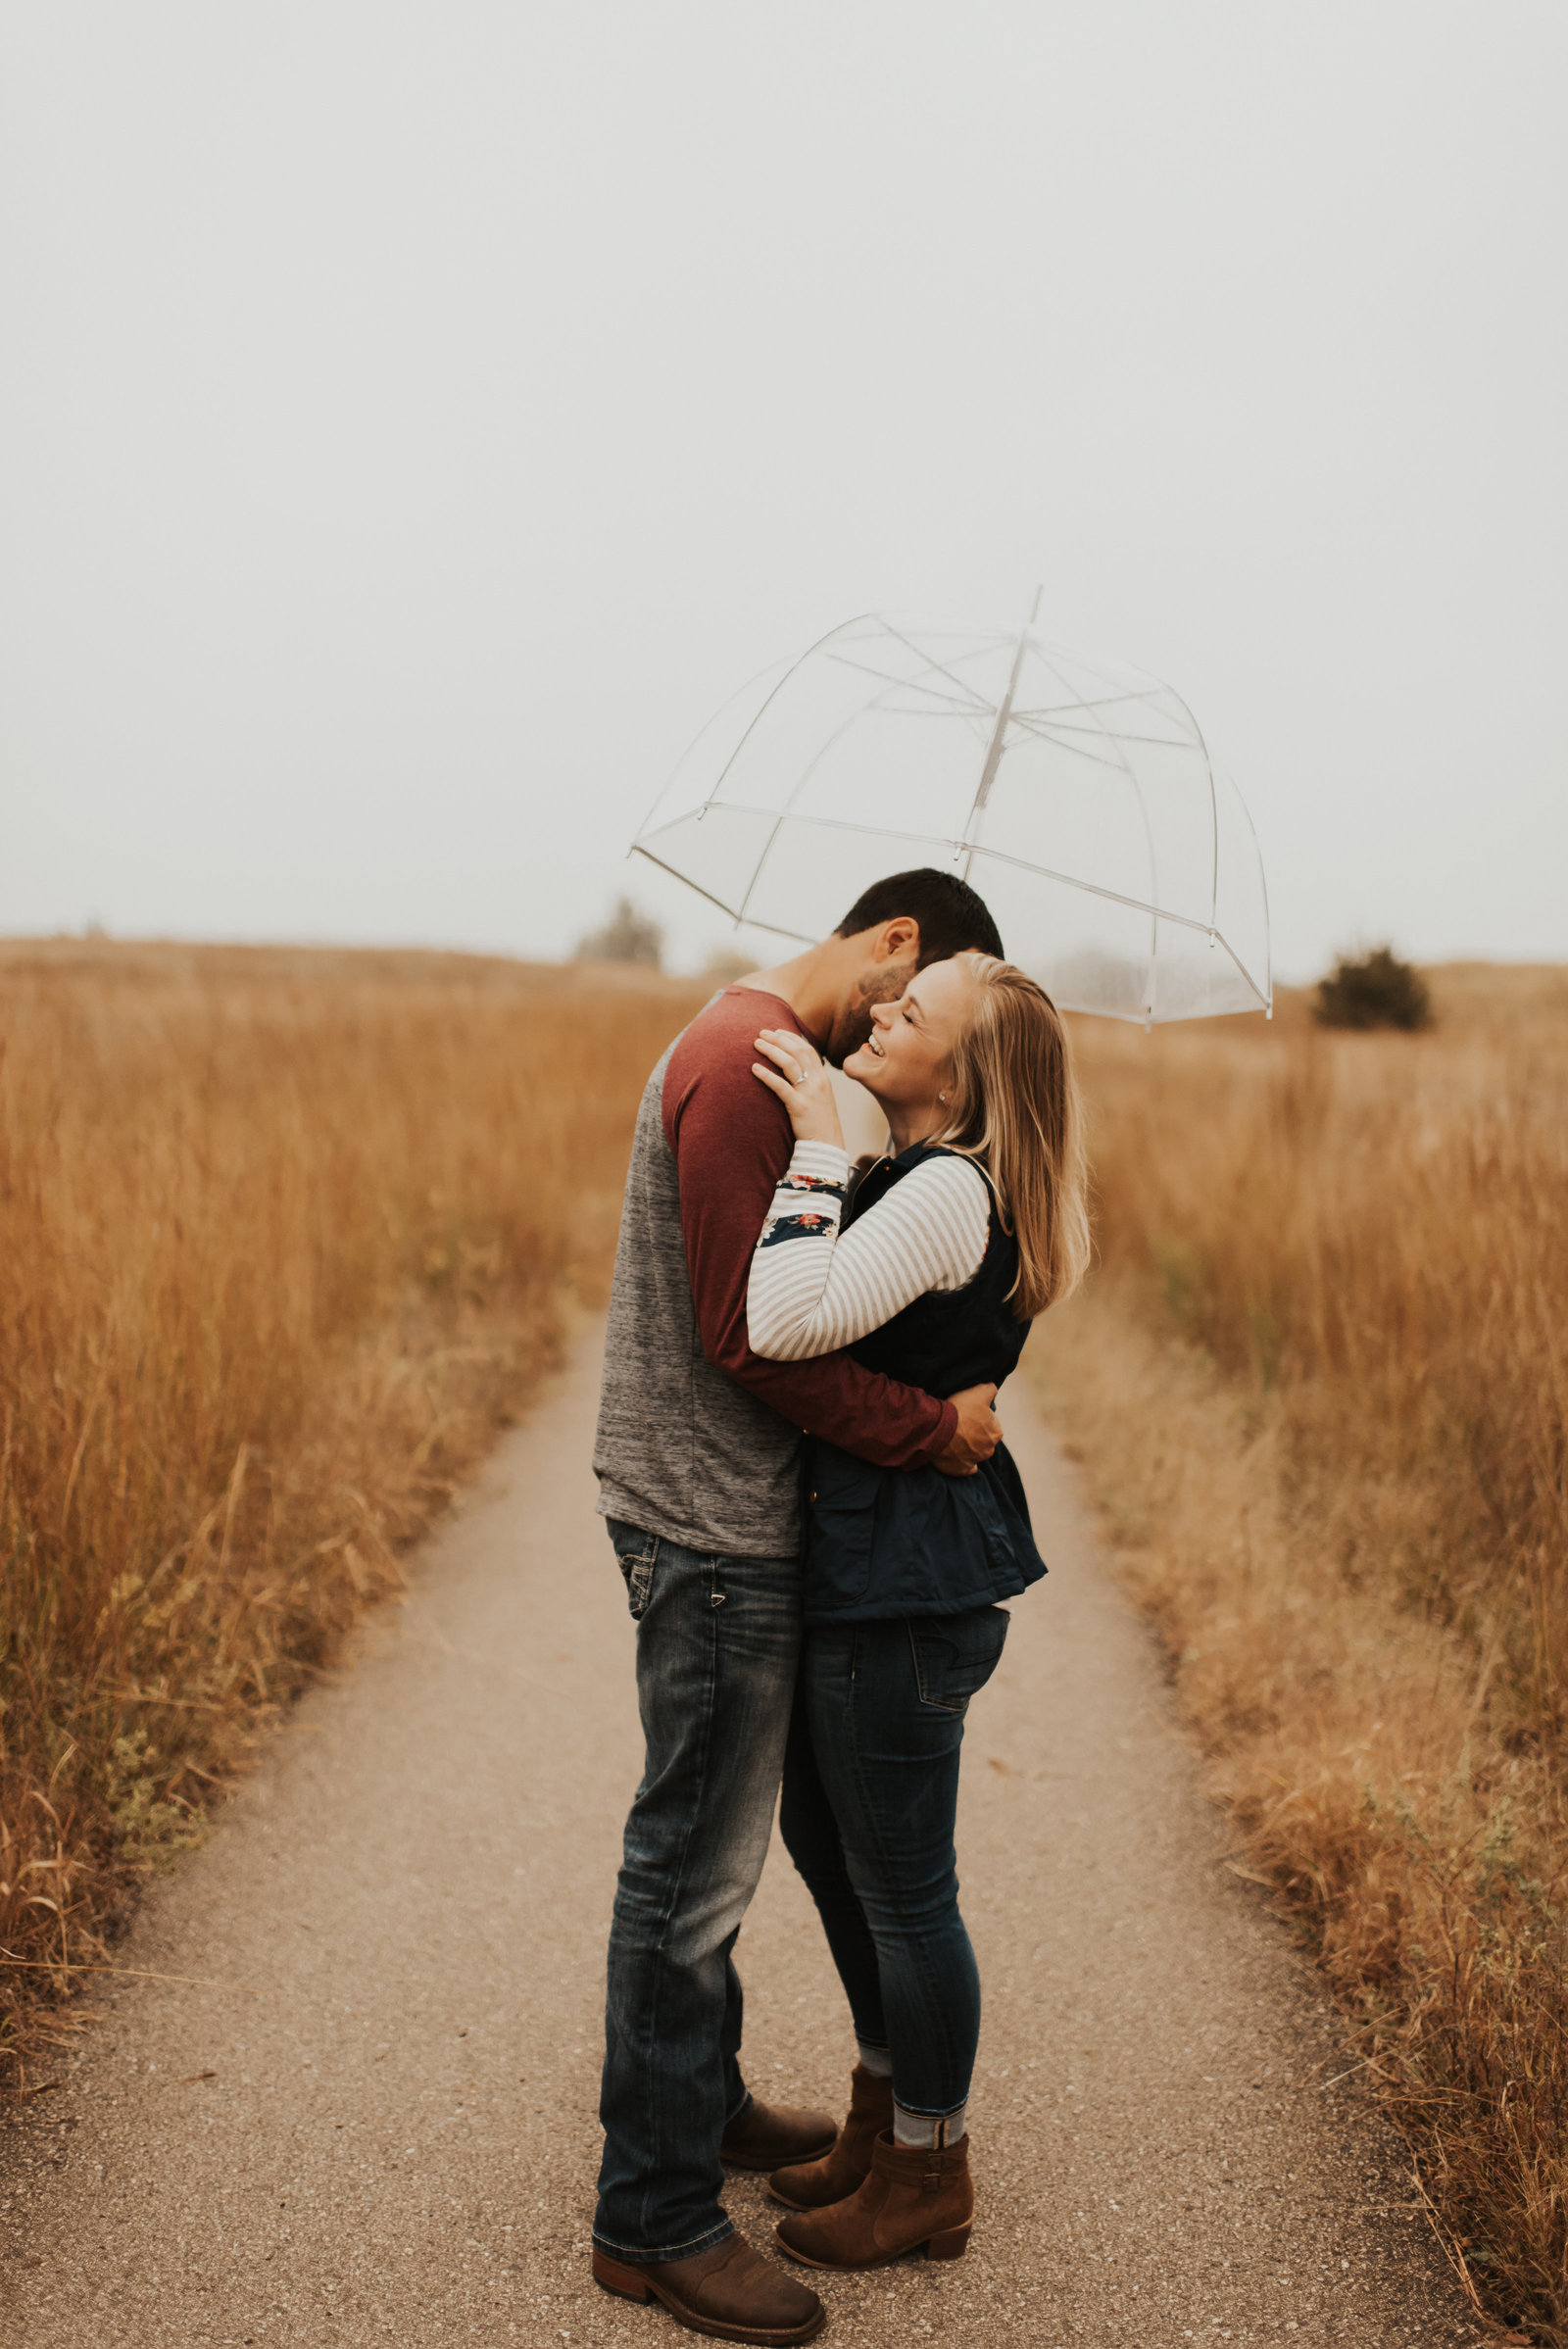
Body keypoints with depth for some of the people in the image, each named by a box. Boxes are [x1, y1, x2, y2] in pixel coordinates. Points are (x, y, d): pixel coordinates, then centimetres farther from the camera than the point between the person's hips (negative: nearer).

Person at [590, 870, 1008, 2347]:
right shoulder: (746, 1059, -18)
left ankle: (701, 2105, 38)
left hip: (729, 1519, 10)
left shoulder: (758, 1051, 15)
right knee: (695, 1864, -1)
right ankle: (653, 2219, 12)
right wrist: (927, 1432, -18)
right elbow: (749, 1331, -24)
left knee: (710, 1847, 21)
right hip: (711, 1525, -10)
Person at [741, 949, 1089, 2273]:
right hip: (866, 1570, 10)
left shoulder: (947, 1192, -22)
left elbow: (785, 1323, -34)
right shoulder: (925, 1180, 9)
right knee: (825, 1840, 23)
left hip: (908, 1593, -10)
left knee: (900, 1884, 6)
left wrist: (817, 1149, -25)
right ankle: (885, 2120, 42)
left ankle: (929, 2178, 27)